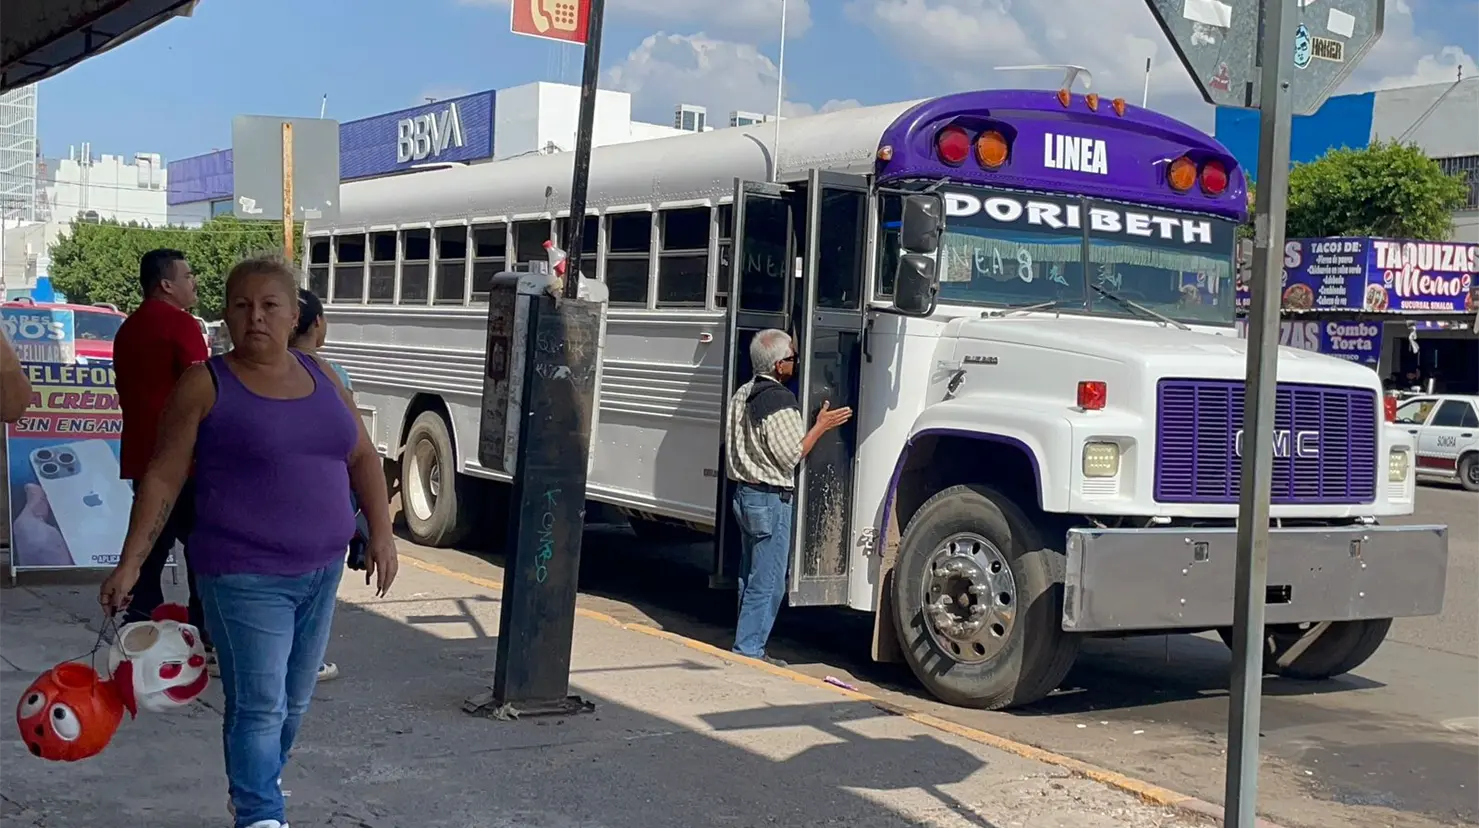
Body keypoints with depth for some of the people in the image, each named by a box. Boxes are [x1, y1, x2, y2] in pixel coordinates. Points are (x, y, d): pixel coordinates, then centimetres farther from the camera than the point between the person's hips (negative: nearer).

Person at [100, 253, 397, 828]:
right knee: (259, 706, -7)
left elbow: (362, 457, 13)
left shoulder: (320, 376, 8)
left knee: (294, 701, 16)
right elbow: (163, 479, -5)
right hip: (245, 576, -5)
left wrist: (381, 532, 4)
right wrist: (130, 564, -8)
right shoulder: (205, 386, -6)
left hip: (321, 571, 6)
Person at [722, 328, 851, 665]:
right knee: (768, 583, -4)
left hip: (744, 494, 10)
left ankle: (748, 649, 22)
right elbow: (790, 456, -17)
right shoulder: (781, 402, -18)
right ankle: (748, 651, -2)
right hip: (771, 500, -10)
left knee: (750, 577, 16)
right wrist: (821, 426, -10)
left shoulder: (743, 394, 11)